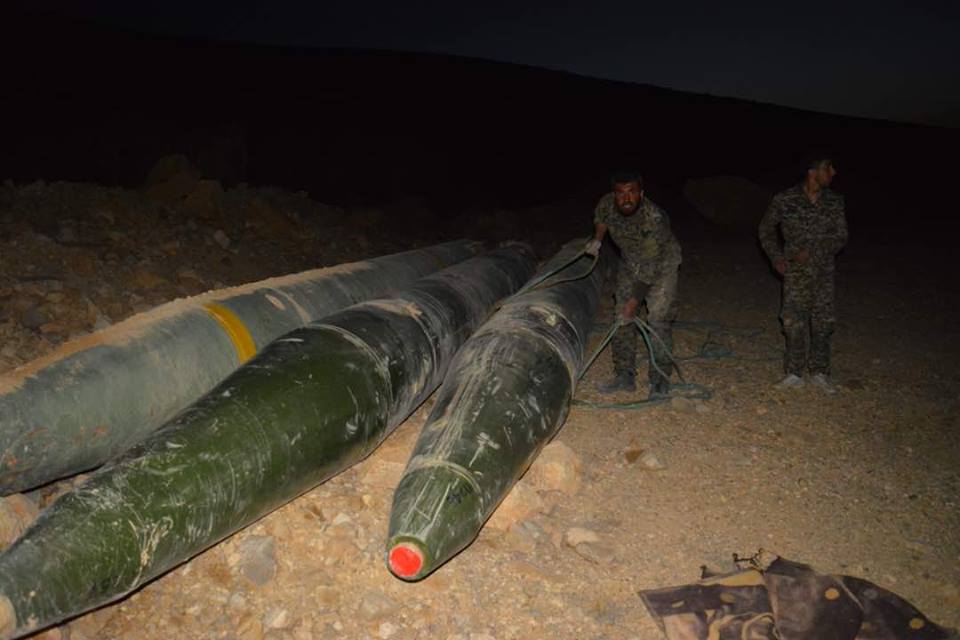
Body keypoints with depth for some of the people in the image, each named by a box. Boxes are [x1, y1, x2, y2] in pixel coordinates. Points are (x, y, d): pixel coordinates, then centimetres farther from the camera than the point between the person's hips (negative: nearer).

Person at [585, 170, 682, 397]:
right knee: (621, 316, 2)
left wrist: (633, 302, -30)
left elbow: (650, 268, -32)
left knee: (658, 319, -13)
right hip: (630, 263, 5)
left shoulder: (655, 218, -36)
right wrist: (597, 239, -8)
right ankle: (625, 376, 13)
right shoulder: (606, 204, -21)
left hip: (661, 264, -5)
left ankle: (660, 380, -2)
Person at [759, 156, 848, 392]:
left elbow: (841, 237, 2)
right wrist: (776, 257, -1)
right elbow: (766, 229, 8)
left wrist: (812, 252, -13)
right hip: (795, 271, -3)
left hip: (824, 270, 3)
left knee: (823, 322, 6)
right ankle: (795, 374, 9)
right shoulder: (785, 200, -6)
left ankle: (819, 372, 20)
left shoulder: (835, 201, 2)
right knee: (794, 322, -4)